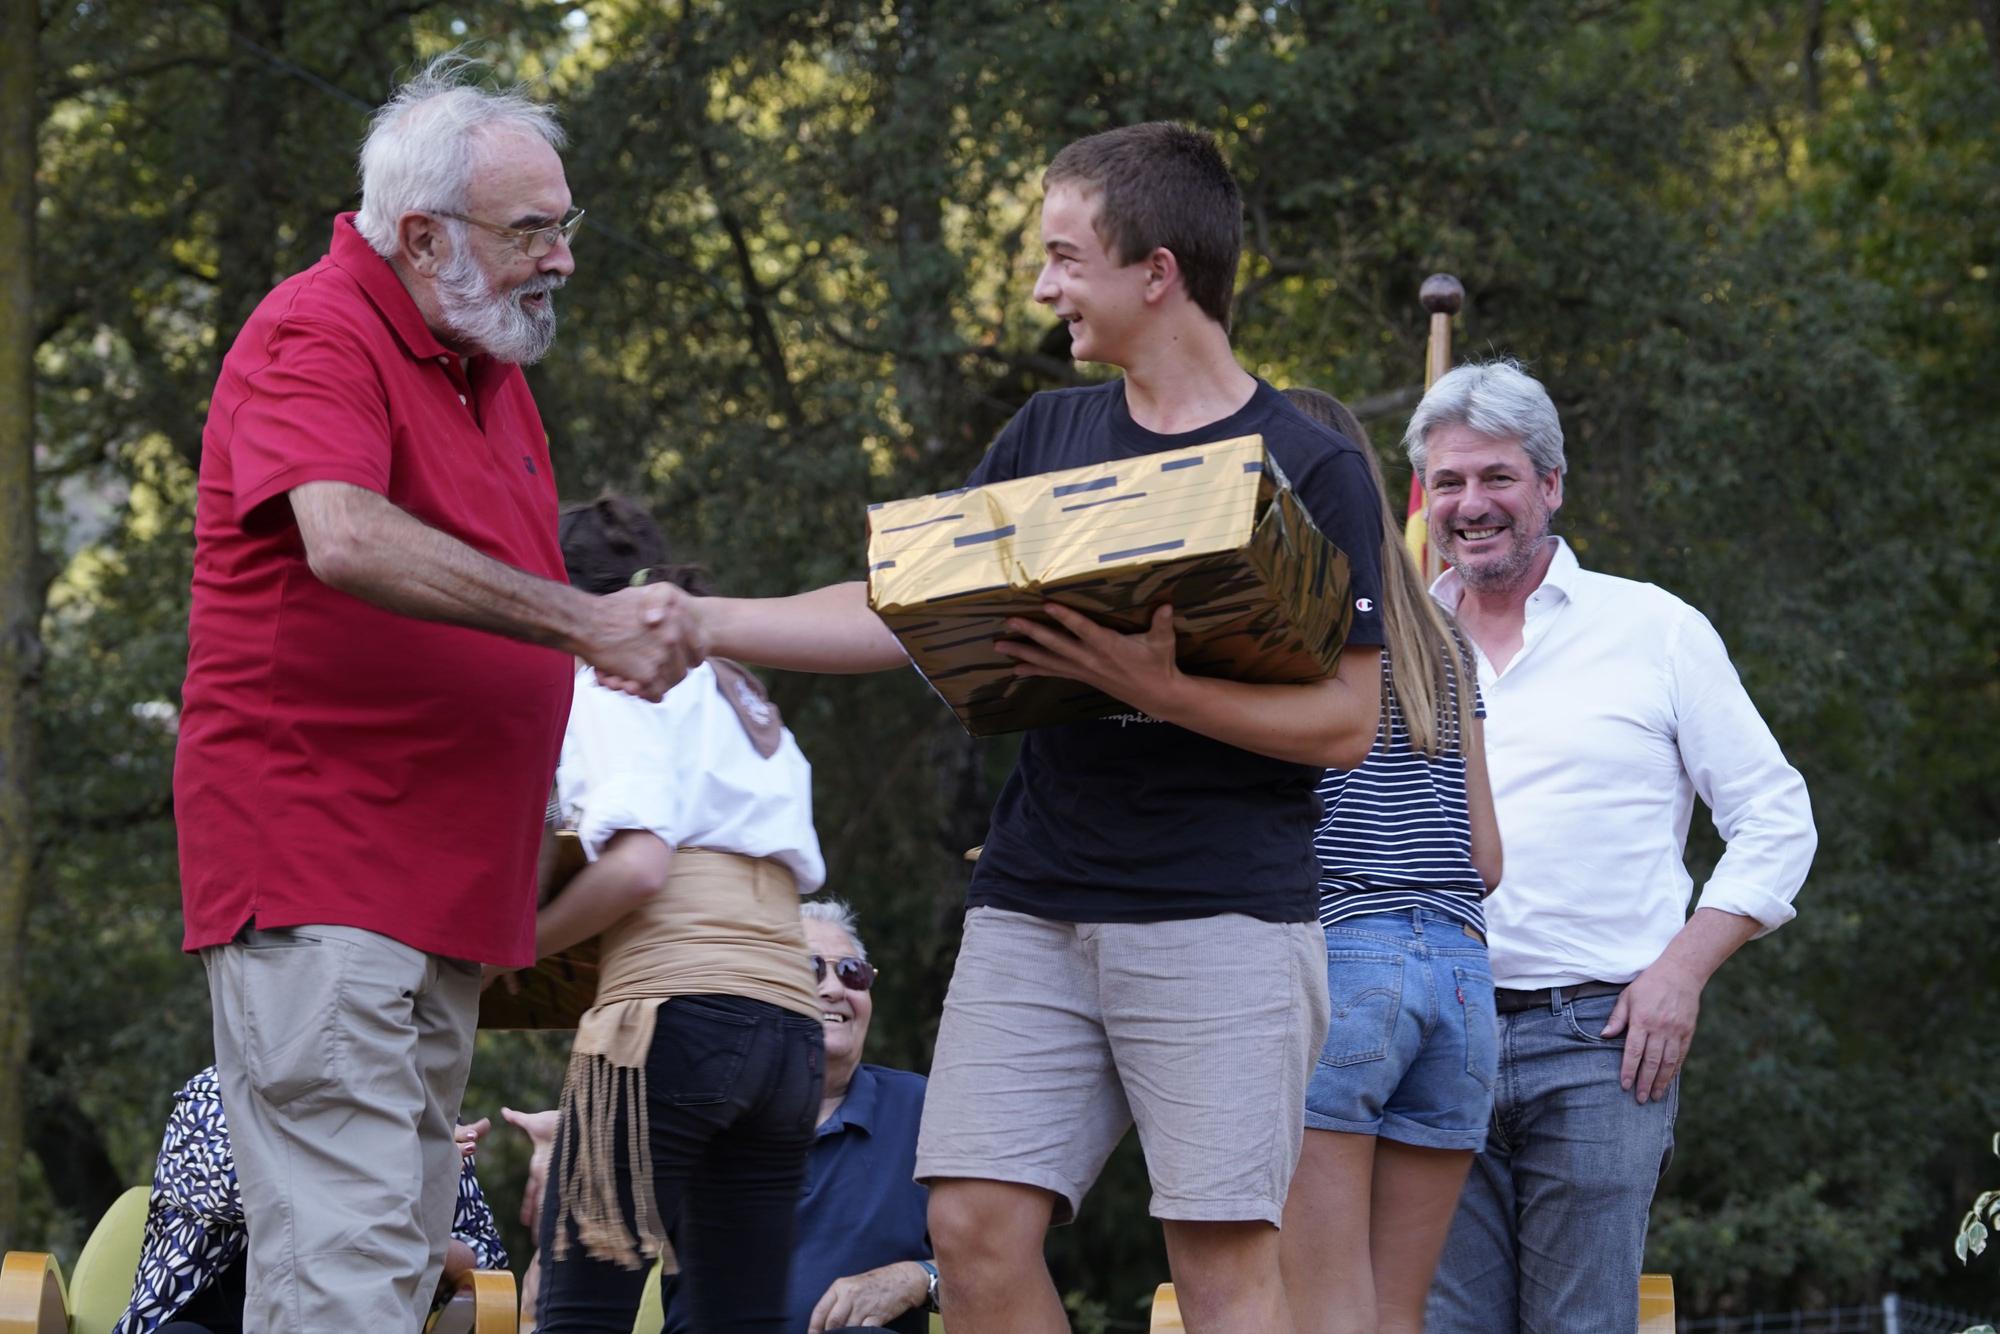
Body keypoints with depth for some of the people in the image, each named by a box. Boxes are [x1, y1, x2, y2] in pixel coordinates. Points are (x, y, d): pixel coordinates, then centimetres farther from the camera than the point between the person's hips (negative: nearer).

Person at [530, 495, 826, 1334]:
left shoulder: (614, 681, 3)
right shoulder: (745, 701, 28)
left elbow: (639, 865, -12)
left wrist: (522, 945, 0)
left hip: (675, 1004, -8)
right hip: (790, 1022, 8)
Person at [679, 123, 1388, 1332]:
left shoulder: (1310, 469, -3)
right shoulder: (1048, 439, 14)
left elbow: (1347, 722, -9)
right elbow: (911, 619, 15)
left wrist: (1161, 688, -21)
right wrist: (701, 622, 7)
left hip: (1222, 911, -5)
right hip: (1035, 902, 5)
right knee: (978, 1227, -1)